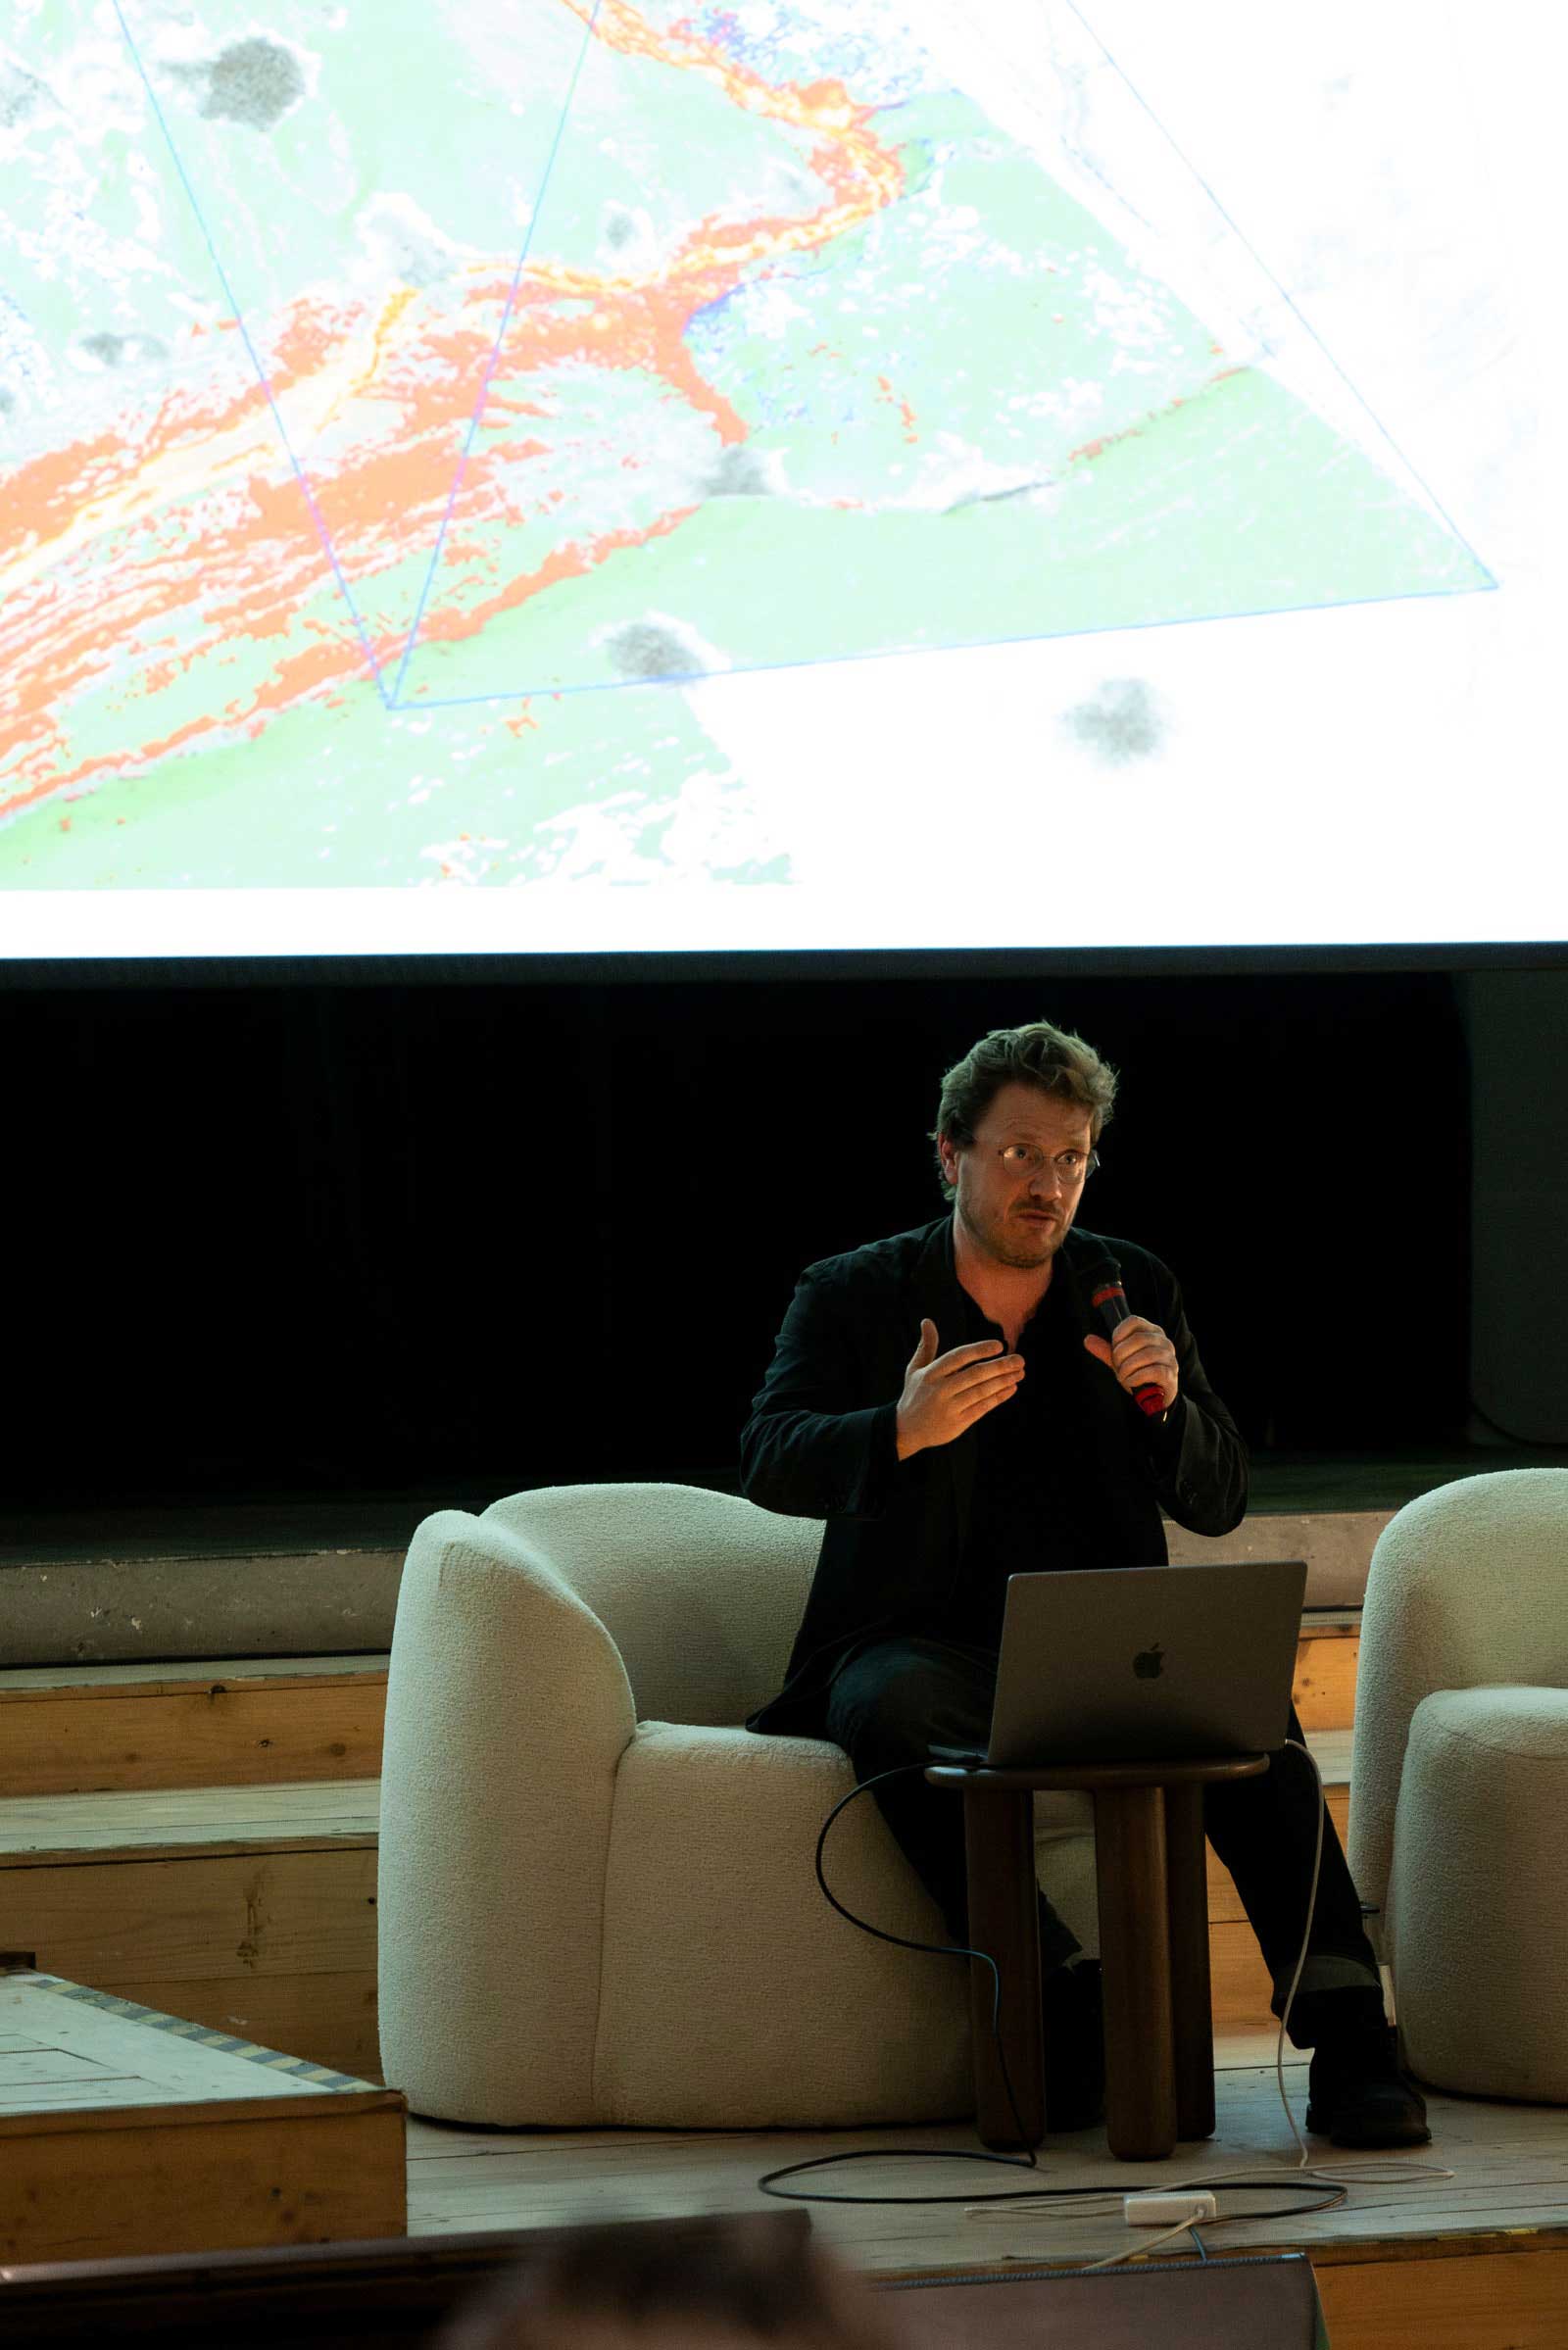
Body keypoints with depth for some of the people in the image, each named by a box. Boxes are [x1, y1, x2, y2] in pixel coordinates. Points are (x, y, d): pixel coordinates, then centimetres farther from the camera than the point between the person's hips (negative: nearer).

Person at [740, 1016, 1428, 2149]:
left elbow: (1220, 1502, 8)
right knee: (889, 1713, -36)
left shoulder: (1133, 1288, 12)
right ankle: (1065, 2000, -38)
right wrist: (902, 1430, -32)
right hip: (930, 1644, -2)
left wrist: (1165, 1404, -14)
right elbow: (770, 1463, -12)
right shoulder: (850, 1297, 4)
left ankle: (1348, 2031, -32)